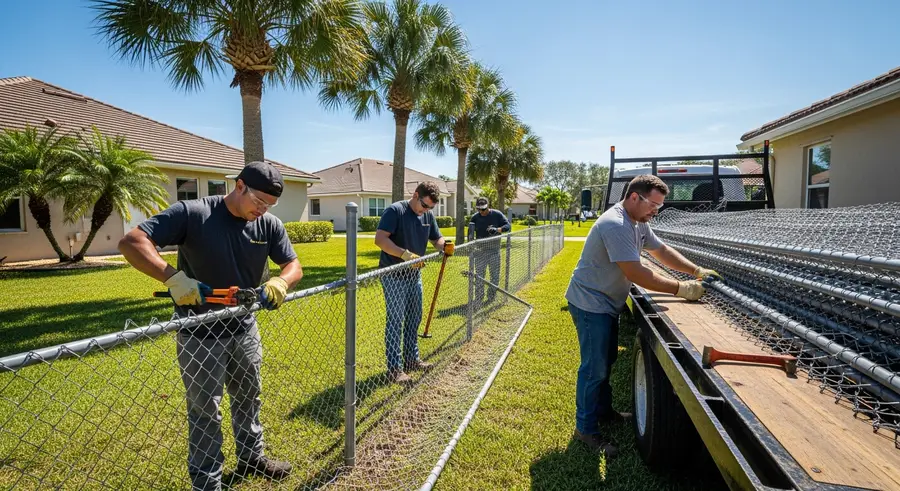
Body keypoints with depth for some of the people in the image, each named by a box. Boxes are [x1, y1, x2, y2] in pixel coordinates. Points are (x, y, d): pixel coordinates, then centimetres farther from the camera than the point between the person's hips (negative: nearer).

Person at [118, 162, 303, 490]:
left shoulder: (270, 225, -6)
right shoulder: (192, 213, -19)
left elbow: (294, 266, -4)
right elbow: (131, 243, -23)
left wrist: (280, 283, -27)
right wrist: (173, 278, -38)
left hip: (244, 329, 5)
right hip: (199, 334, -5)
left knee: (248, 398, 22)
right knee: (205, 412, 7)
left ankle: (251, 457, 45)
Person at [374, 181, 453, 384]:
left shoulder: (428, 215, 5)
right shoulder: (395, 211, -16)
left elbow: (437, 239, 12)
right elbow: (380, 239, -24)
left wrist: (445, 246, -12)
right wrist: (405, 254, -34)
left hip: (414, 274, 7)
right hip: (393, 275, -7)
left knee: (414, 319, 15)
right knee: (396, 320, -3)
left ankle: (411, 359, 30)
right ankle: (394, 367, 7)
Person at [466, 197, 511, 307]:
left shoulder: (497, 214, -4)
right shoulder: (474, 218, -1)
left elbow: (508, 225, -8)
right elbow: (471, 235, -2)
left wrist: (497, 229, -26)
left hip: (494, 250, 0)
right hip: (480, 250, 0)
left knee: (495, 276, 7)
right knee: (479, 277, 1)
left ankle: (491, 298, 22)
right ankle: (478, 301, 6)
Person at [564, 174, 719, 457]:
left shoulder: (639, 223, 7)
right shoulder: (615, 225, -27)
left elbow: (662, 251, 16)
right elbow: (637, 274, -28)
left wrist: (697, 271, 4)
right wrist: (681, 289, -23)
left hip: (607, 304, 10)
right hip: (590, 304, -10)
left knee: (605, 361, 21)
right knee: (595, 367, -3)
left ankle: (603, 412, 38)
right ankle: (586, 429, 10)